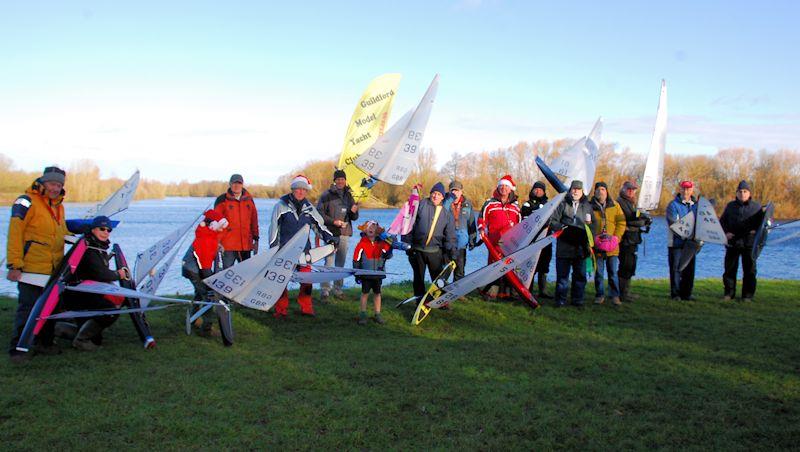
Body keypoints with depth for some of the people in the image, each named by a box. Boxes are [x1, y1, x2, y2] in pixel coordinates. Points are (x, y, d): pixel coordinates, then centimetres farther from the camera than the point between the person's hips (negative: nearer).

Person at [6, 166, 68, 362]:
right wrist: (14, 265, -18)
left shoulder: (59, 206, 16)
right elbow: (15, 234, -13)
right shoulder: (27, 202, -9)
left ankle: (45, 342, 26)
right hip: (31, 268, -8)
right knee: (27, 308, -5)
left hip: (53, 269, 8)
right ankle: (17, 348, 4)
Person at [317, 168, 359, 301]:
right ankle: (325, 290, -6)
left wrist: (354, 211, -7)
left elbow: (354, 218, 16)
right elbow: (319, 213, -6)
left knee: (341, 262, 9)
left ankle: (338, 289, 16)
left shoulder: (349, 195, 13)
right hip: (331, 233, -5)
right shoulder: (327, 195, -2)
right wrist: (333, 221, -14)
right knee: (329, 262, -9)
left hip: (345, 233, 5)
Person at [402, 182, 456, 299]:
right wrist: (407, 243, -4)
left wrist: (450, 250, -1)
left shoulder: (446, 213, 7)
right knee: (418, 277, 10)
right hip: (417, 249, -1)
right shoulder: (421, 205, -1)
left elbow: (450, 235, 10)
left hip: (435, 251, 1)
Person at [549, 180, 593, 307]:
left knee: (580, 275, 7)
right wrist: (561, 227, -18)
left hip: (581, 246, 3)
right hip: (564, 246, -3)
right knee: (562, 274, 1)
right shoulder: (562, 204, 4)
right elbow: (552, 220, 1)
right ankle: (560, 300, 9)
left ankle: (578, 299, 17)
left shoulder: (587, 206, 13)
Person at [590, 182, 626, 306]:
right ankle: (600, 295, 15)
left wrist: (616, 237, -5)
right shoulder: (591, 206, 3)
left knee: (613, 272, 3)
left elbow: (621, 223, 7)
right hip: (597, 246, 0)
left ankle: (615, 296, 10)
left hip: (612, 247, 1)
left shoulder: (614, 205, 7)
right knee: (598, 273, 5)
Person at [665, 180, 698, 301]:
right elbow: (674, 224, -13)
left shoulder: (696, 205, 15)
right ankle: (675, 294, 3)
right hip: (676, 242, -5)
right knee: (676, 268, -4)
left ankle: (686, 293, 15)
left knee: (689, 269, 7)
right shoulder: (673, 205, -3)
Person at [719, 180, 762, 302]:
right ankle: (729, 293, 15)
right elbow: (722, 221, 15)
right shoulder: (730, 206, 12)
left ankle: (747, 295, 11)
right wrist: (725, 232, -2)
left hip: (749, 243, -2)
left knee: (749, 269, 2)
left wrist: (756, 230, -10)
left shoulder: (756, 206, 6)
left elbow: (762, 222, 10)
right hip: (732, 242, 2)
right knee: (730, 269, 5)